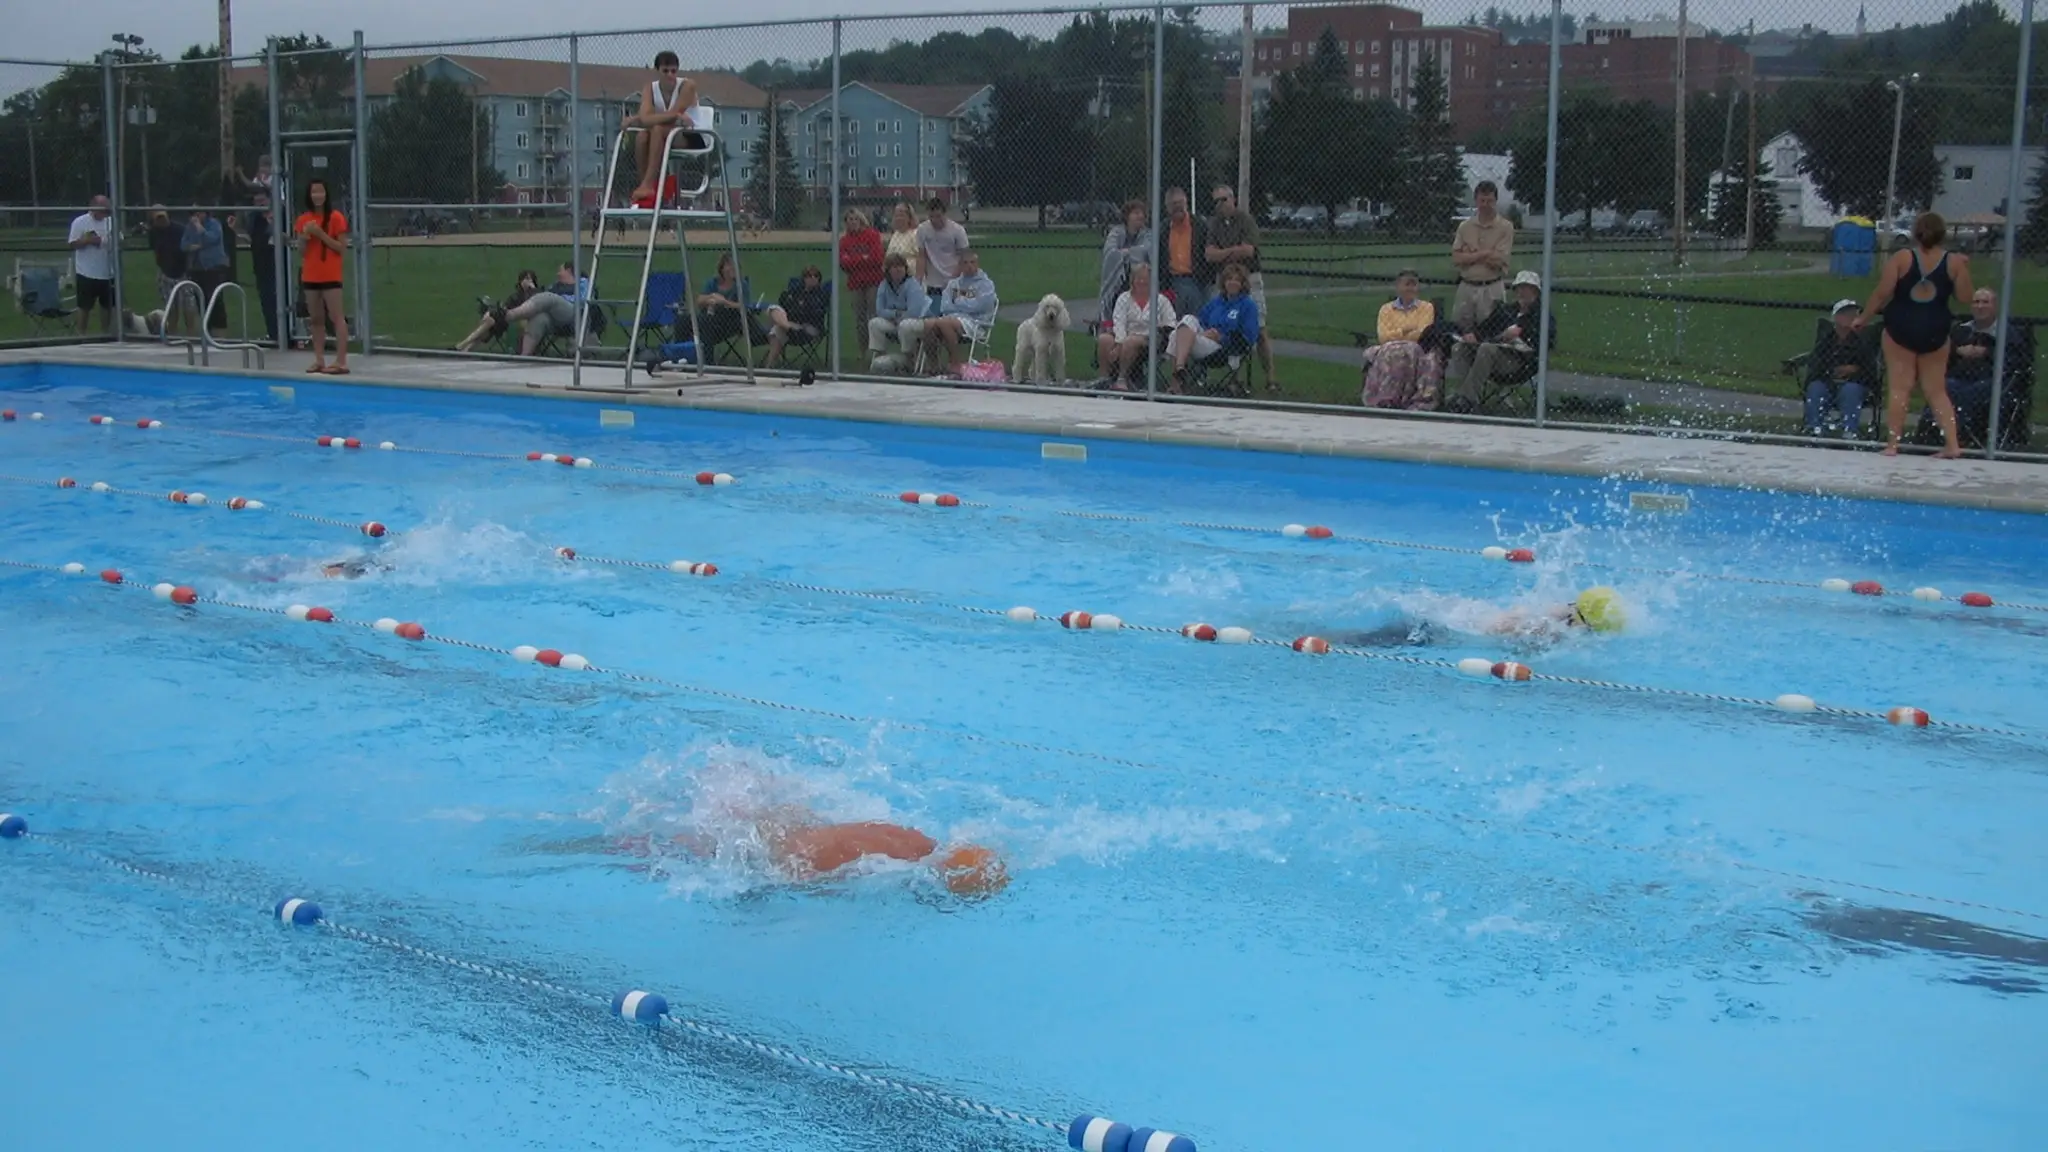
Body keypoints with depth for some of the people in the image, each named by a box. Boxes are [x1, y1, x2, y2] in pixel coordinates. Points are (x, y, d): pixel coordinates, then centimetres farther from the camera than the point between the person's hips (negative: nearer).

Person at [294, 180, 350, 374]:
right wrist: (304, 237, -10)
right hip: (310, 276, 6)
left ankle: (341, 362, -11)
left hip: (330, 276, -6)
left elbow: (340, 247, -9)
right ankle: (319, 360, 14)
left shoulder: (335, 217, -5)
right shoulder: (303, 220, 9)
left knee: (337, 317, -8)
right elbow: (301, 252, 9)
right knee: (315, 319, 9)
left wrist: (320, 234, -18)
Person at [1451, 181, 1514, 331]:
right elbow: (1456, 258, -3)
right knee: (1458, 331, 4)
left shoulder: (1505, 227, -1)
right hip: (1466, 288, 3)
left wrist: (1471, 254, -4)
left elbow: (1499, 261, -10)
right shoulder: (1464, 226, 9)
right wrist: (1485, 253, -9)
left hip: (1491, 290, -3)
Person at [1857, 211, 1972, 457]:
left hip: (1901, 327, -2)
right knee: (1937, 390, 12)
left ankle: (1892, 443, 2)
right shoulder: (1954, 261, -2)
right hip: (1934, 332, 2)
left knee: (1899, 388, 3)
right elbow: (1967, 296, 1)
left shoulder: (1901, 257, -7)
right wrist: (1965, 270, 15)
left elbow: (1882, 292, -10)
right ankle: (1952, 444, 7)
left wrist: (1863, 318, 1)